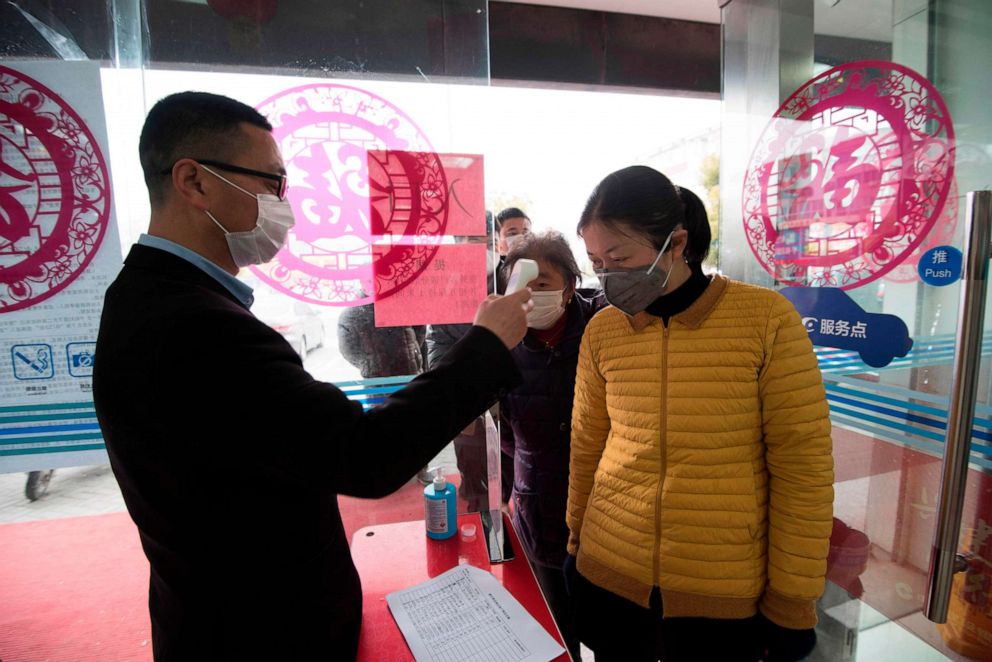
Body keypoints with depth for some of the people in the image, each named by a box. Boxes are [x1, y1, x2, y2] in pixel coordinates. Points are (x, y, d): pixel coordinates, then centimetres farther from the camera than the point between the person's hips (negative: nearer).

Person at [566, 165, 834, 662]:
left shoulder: (768, 319, -13)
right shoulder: (601, 331, -4)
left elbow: (803, 467, -9)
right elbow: (586, 448, 4)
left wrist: (793, 602, -4)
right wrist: (576, 542, 13)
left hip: (728, 595, -2)